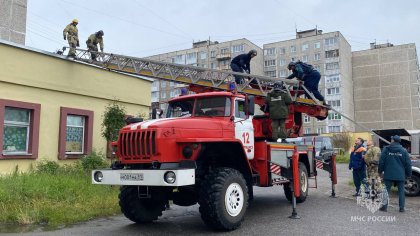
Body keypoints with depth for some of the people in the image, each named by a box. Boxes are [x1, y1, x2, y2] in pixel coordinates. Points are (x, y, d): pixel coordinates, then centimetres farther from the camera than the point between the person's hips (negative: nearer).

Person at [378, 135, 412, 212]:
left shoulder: (386, 149, -4)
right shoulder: (403, 151, 0)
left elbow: (381, 161, -3)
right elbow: (408, 164, 3)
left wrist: (380, 170, 9)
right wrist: (408, 174, 12)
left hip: (389, 174, -1)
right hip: (400, 175, 1)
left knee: (386, 190, 6)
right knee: (401, 191, 10)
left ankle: (384, 206, 7)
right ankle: (401, 207, 11)